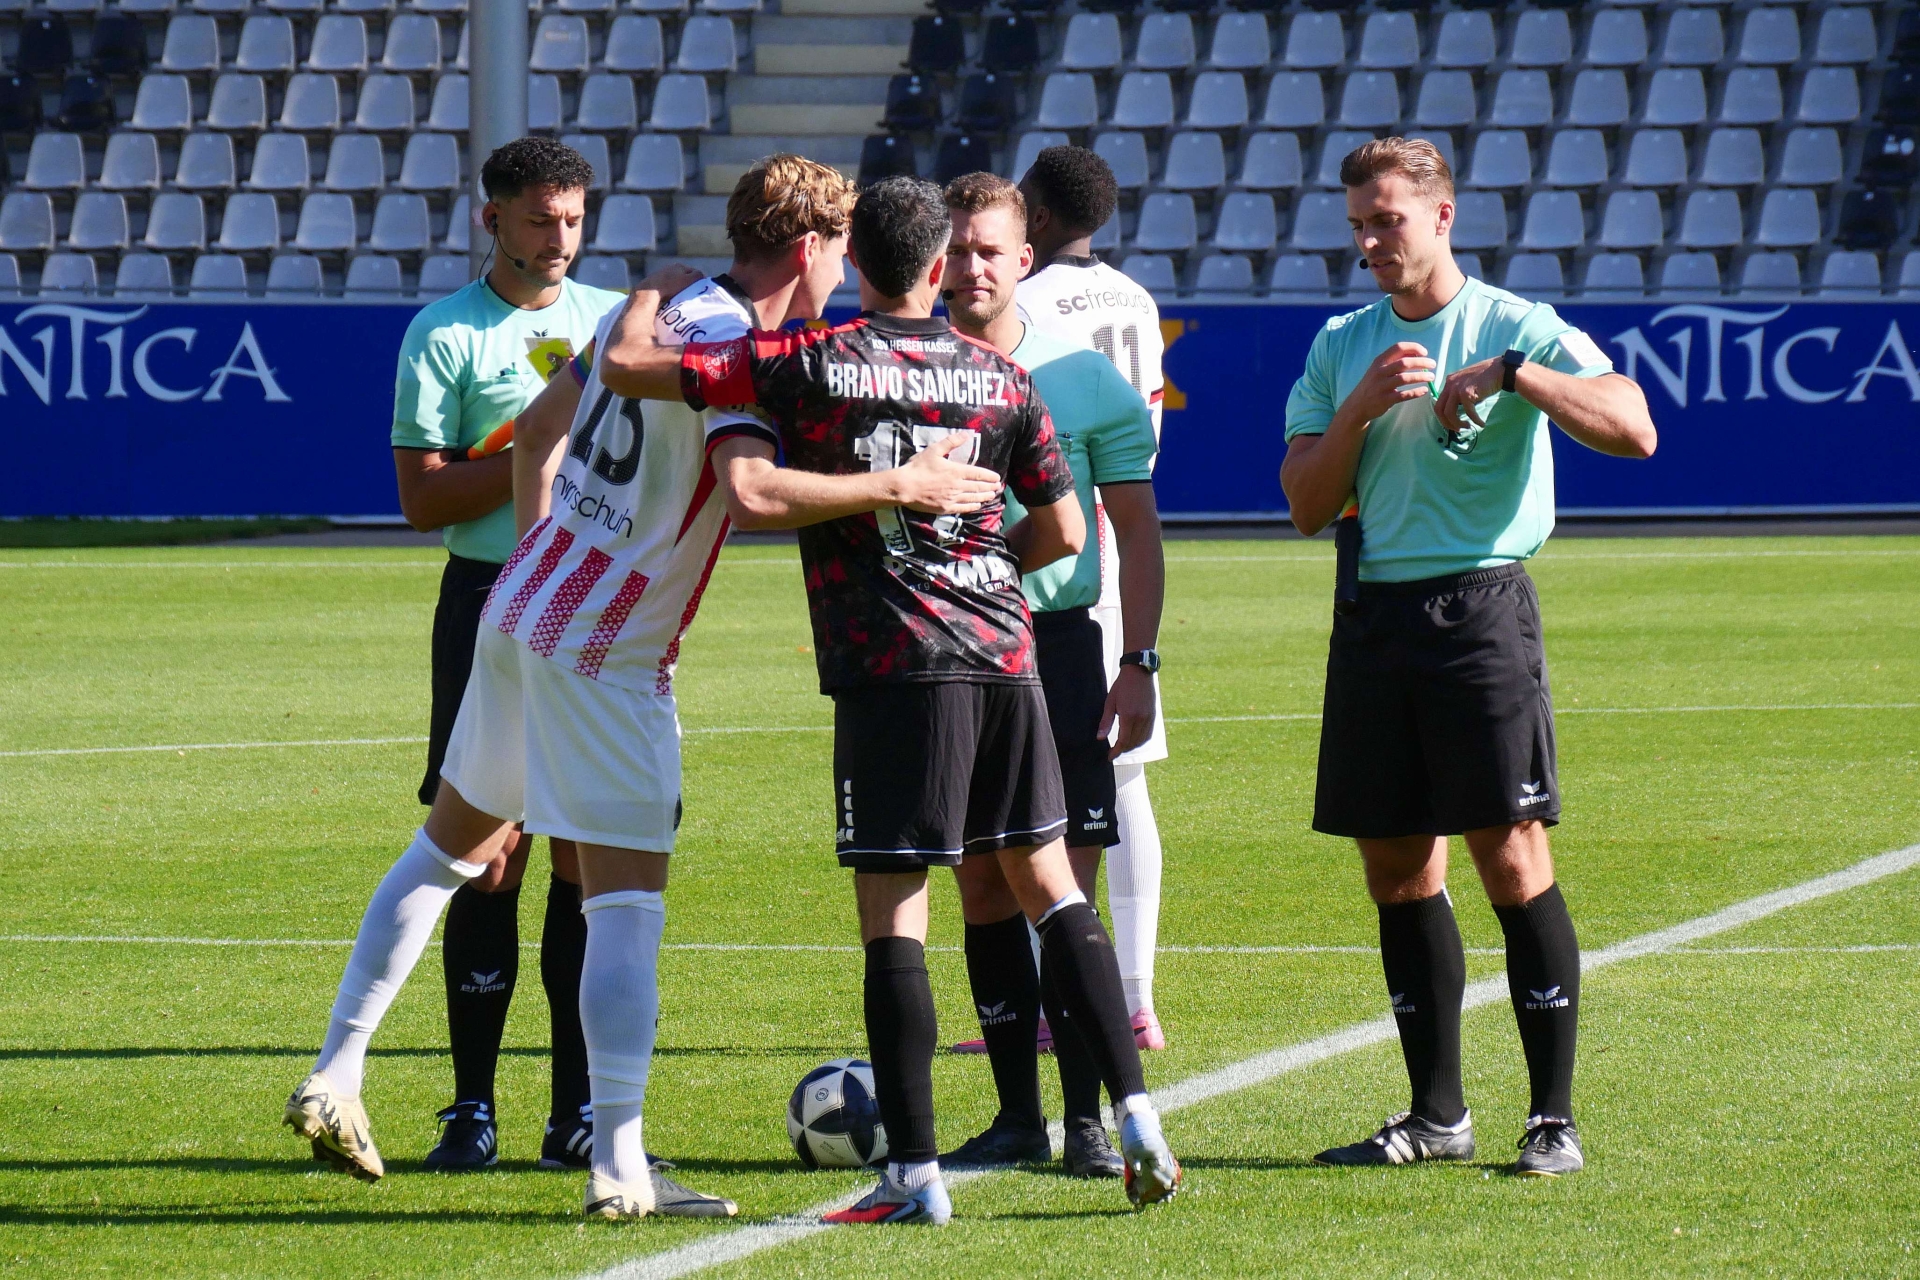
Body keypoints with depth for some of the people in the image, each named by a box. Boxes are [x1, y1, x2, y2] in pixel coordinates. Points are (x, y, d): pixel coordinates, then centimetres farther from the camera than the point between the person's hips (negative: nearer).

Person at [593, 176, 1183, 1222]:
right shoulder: (1001, 377, 8)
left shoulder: (810, 364, -3)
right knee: (1047, 881, 15)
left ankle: (914, 1175, -3)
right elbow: (1062, 531, 13)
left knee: (892, 910, -1)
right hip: (1004, 654, 4)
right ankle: (1137, 1118, 8)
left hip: (894, 666, -4)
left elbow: (628, 366, -3)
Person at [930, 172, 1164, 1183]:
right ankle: (1016, 1114, 11)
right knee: (982, 885, 4)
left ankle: (1088, 1118, -2)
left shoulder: (1083, 379, 1)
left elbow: (1137, 527, 5)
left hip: (1055, 645, -2)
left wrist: (1138, 663, -2)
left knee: (1066, 884, -6)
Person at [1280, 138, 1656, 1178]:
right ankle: (1438, 1114, 15)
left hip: (1481, 608, -5)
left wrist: (1512, 375, -21)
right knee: (1397, 870, 6)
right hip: (1373, 615, 5)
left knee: (1512, 856, -9)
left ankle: (1553, 1118, -6)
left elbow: (1633, 430, -14)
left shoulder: (1516, 328, -1)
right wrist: (1358, 410, -7)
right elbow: (1307, 507, 8)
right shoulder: (1340, 347, 14)